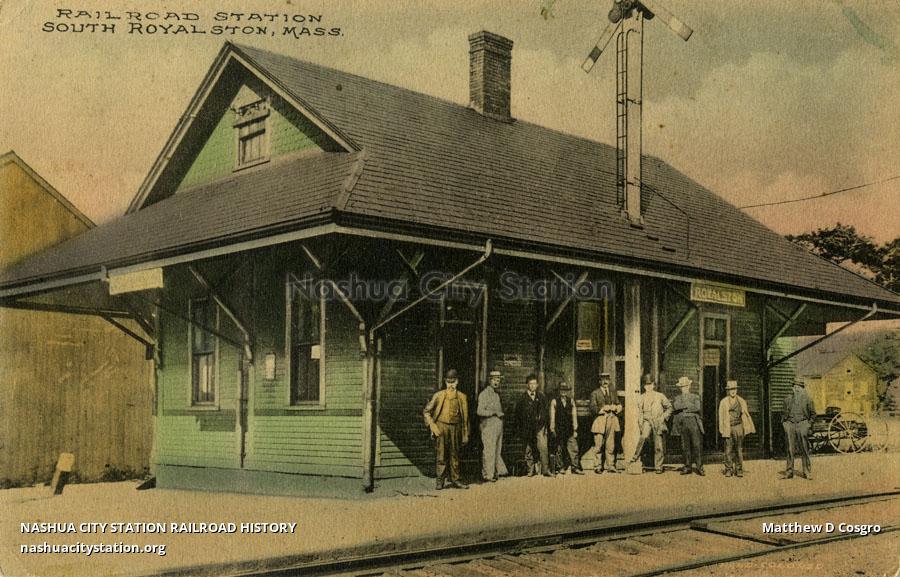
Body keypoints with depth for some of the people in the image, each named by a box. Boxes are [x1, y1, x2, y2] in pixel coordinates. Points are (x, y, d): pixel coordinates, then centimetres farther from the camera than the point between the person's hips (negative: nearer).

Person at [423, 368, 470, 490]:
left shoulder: (461, 397, 6)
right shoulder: (438, 395, -1)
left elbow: (465, 416, 11)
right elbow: (426, 411, 3)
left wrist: (465, 435, 10)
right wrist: (432, 426, -7)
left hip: (455, 428, 3)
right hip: (441, 427, -2)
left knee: (454, 454, 8)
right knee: (441, 455, -3)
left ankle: (454, 479, 17)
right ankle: (440, 480, 4)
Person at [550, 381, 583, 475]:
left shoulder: (571, 401, 10)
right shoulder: (554, 401, 2)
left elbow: (574, 416, 8)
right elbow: (552, 417, 2)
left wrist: (575, 429, 4)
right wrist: (552, 429, -3)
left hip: (570, 430, 2)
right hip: (559, 430, -2)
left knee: (574, 448, -5)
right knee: (559, 450, 4)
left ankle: (575, 467, -1)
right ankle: (561, 467, 15)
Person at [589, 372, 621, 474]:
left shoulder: (613, 392, 18)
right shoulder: (595, 393, 6)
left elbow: (619, 406, 18)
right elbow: (592, 409, -1)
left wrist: (615, 407, -3)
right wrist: (603, 409, -13)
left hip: (612, 420, 3)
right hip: (600, 421, -3)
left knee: (610, 446, 0)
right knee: (599, 446, -6)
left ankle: (610, 466, 5)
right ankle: (598, 466, 1)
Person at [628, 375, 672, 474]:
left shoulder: (660, 396, 5)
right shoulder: (641, 398, 8)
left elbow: (669, 407, 14)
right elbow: (640, 412, 13)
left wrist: (664, 417, 1)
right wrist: (641, 424, 2)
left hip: (658, 422, 0)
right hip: (647, 421, 0)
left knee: (659, 446, 1)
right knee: (644, 436, -31)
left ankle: (658, 467, 12)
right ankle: (635, 457, -25)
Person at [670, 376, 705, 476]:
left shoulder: (695, 397, 14)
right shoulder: (677, 399, 17)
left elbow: (698, 408, -4)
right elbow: (675, 407, -4)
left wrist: (684, 408, -1)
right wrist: (689, 406, -6)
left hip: (694, 422, -2)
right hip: (682, 423, 2)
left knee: (697, 445, -7)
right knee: (685, 447, 1)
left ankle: (699, 467, -4)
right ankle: (687, 467, 8)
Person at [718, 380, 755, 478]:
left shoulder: (741, 401, 8)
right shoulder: (723, 402, 3)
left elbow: (746, 415, 12)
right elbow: (721, 417, 4)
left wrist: (750, 428, 9)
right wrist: (722, 430, 0)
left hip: (738, 427, 1)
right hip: (728, 428, -1)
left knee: (739, 449, 1)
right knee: (728, 449, -1)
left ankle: (739, 470, 7)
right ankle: (728, 470, 8)